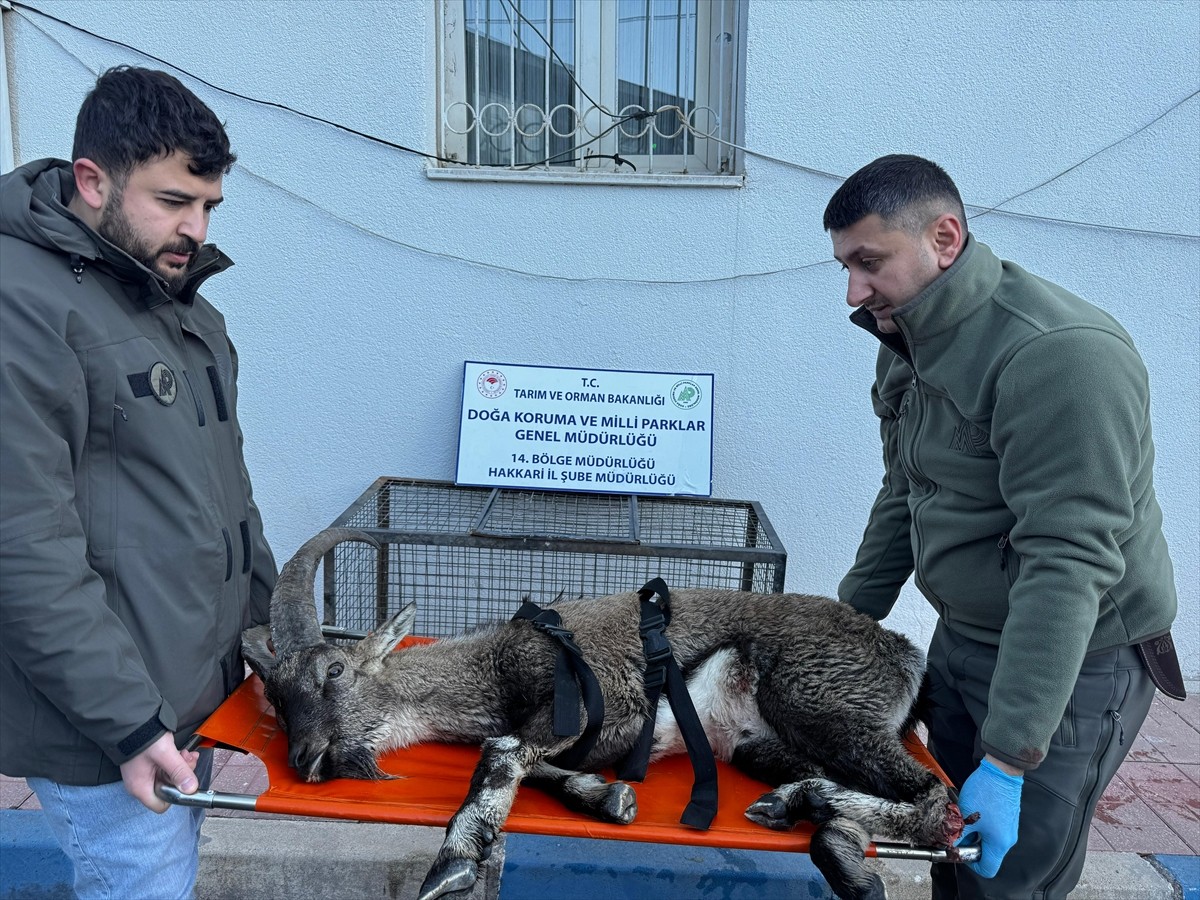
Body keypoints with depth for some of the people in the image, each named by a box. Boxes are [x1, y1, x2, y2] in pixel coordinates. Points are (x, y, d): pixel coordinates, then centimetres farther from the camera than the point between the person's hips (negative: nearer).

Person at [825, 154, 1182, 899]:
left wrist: (1009, 760, -30)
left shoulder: (1059, 355, -26)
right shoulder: (910, 345, 3)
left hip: (1072, 659, -8)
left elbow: (1069, 566, -30)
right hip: (963, 637, 8)